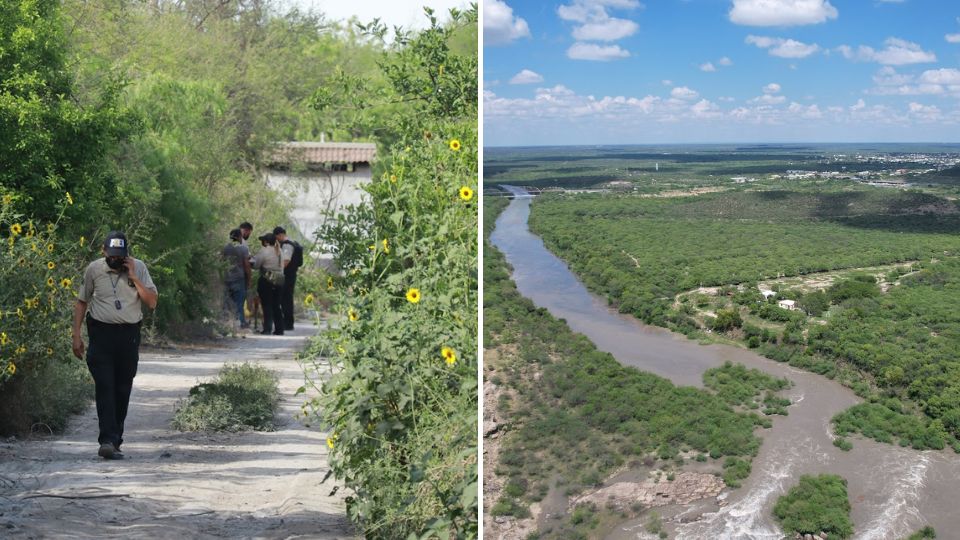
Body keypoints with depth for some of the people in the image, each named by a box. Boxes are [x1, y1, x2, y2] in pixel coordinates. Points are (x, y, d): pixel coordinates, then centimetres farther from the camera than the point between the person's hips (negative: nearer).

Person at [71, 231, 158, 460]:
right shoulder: (94, 269, 1)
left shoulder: (138, 268, 2)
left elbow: (152, 302, -4)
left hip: (129, 334, 1)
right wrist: (76, 335, 5)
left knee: (123, 389, 6)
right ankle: (108, 440, -17)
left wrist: (134, 278, -12)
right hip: (101, 332, -1)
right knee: (105, 387, -11)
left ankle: (114, 441, 15)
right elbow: (81, 302, 10)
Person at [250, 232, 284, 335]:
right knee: (276, 306, 11)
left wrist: (250, 260, 8)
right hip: (279, 281, 6)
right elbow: (282, 267, 13)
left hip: (266, 281, -6)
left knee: (267, 305, -2)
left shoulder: (264, 251, -8)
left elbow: (255, 264, -9)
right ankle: (279, 329, 10)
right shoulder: (279, 252, 14)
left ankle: (267, 328, -5)